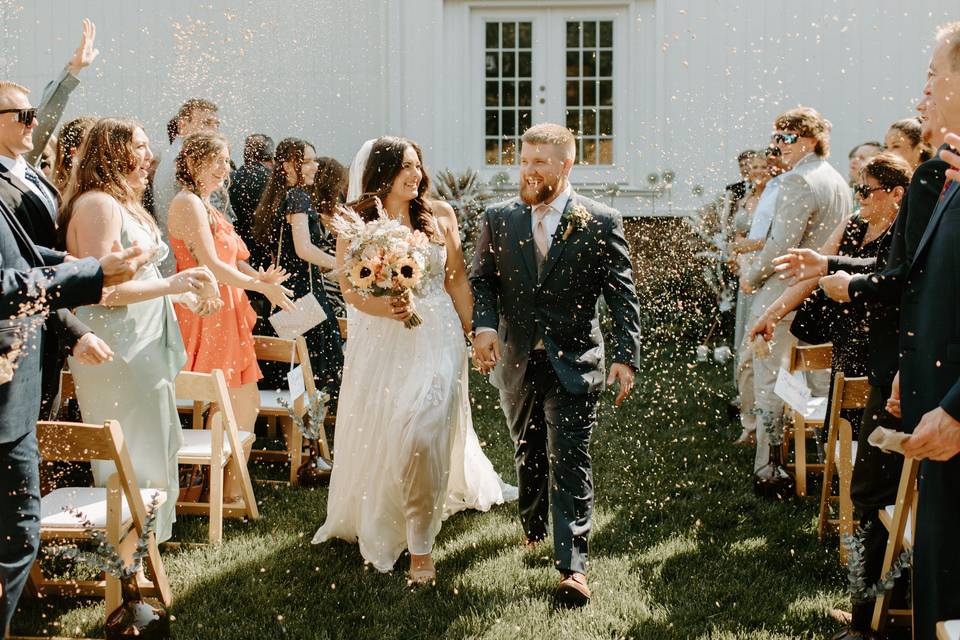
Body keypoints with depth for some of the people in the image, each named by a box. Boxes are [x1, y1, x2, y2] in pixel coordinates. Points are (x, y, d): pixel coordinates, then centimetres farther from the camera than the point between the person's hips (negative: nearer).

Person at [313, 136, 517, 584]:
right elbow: (348, 289, -4)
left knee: (423, 434, -12)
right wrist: (384, 308, -23)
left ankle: (420, 545, -1)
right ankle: (377, 518, 38)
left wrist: (471, 333, 5)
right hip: (380, 342, 1)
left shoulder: (440, 215, 1)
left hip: (437, 337, -1)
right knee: (377, 433, 11)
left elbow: (457, 277, 6)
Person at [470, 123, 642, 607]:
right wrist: (484, 324, -14)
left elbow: (622, 295, -6)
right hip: (516, 360, 4)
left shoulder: (601, 223, -7)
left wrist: (626, 356, -13)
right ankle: (533, 526, 44)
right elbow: (482, 279, 5)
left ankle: (572, 565, -3)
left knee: (569, 461, -6)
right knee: (528, 453, 20)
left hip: (573, 362, -3)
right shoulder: (498, 219, 0)